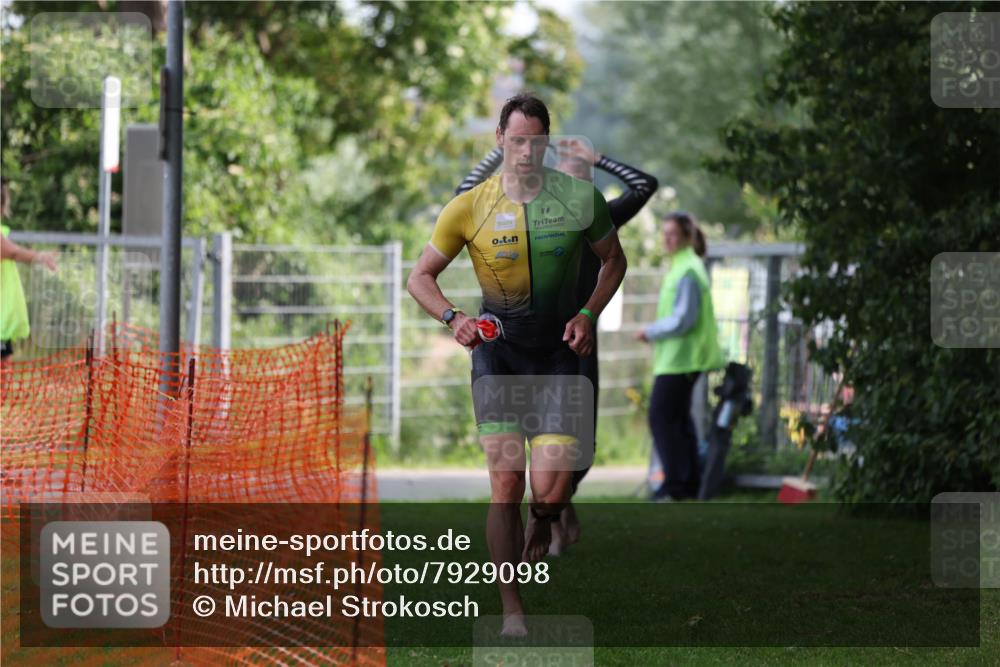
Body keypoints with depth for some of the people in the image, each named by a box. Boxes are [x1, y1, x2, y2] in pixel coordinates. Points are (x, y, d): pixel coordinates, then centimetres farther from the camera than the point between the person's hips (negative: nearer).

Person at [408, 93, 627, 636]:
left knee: (551, 490, -9)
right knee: (506, 484, -9)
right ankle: (512, 610, 1)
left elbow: (613, 259, 12)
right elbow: (420, 276, 3)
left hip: (559, 349, 0)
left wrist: (588, 315, -3)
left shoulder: (579, 197, -3)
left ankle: (541, 524, 31)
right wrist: (452, 317, -16)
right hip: (497, 349, 0)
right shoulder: (469, 208, -5)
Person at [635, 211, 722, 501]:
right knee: (679, 419, 13)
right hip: (680, 356, 11)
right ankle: (689, 482, 17)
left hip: (680, 358, -11)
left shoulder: (687, 272, -17)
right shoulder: (681, 266, 15)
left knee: (661, 417, -10)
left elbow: (683, 320, -21)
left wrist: (650, 332, -10)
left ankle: (675, 482, -8)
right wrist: (655, 334, 10)